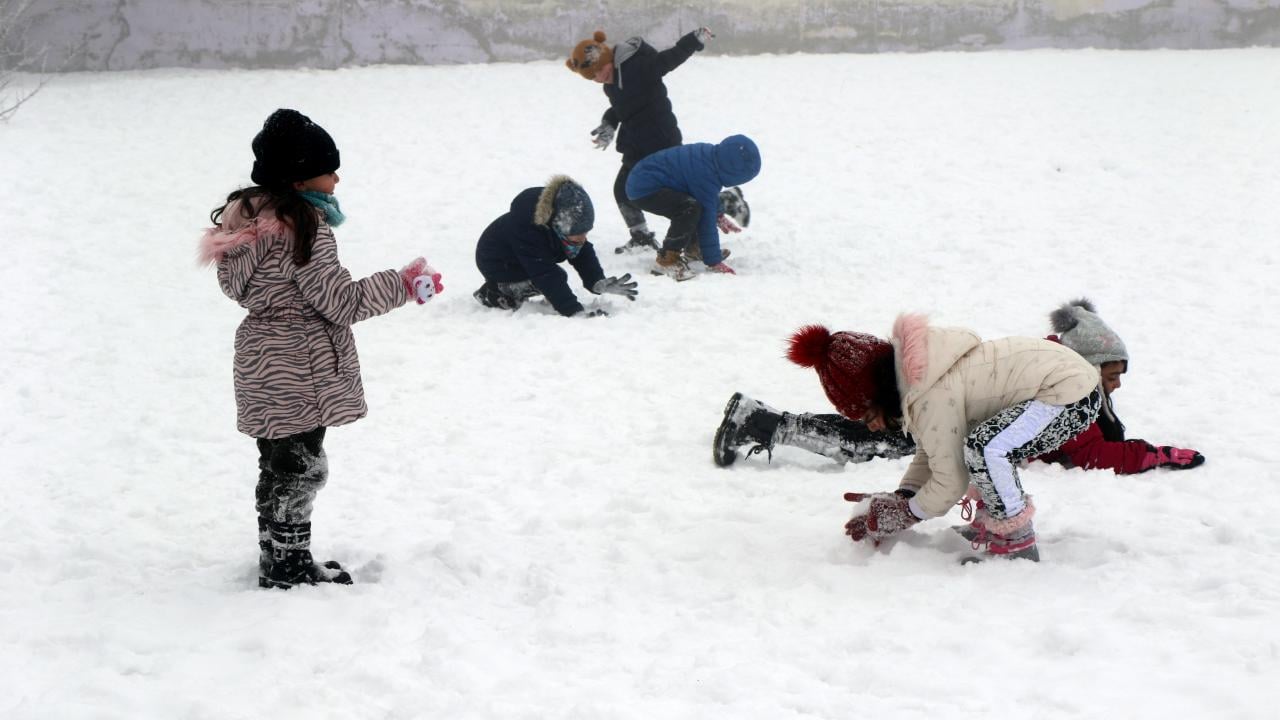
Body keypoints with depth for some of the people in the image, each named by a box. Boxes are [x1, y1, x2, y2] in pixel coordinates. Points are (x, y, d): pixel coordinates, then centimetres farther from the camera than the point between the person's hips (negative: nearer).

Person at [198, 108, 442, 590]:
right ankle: (289, 569, 11)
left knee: (277, 468, 18)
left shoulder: (250, 216, 7)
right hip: (300, 370, -9)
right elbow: (341, 301, -20)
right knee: (300, 469, 2)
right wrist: (404, 285, -11)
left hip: (261, 364, 9)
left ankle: (278, 562, 29)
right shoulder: (305, 225, -21)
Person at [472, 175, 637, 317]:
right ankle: (493, 293, -8)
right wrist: (575, 312, -46)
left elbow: (583, 254, -13)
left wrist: (598, 283, -33)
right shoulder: (527, 229, -41)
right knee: (553, 279, -23)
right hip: (496, 264, -8)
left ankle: (509, 291, 10)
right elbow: (547, 277, -42)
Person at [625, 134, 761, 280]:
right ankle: (667, 260, -22)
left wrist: (719, 217, 24)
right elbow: (706, 222, -21)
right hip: (643, 190, -11)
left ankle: (692, 246, 37)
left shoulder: (710, 154, 2)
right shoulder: (705, 177, -26)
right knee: (691, 208, -32)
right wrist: (714, 261, -14)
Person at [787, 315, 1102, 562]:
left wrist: (904, 515, -4)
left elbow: (950, 482, -17)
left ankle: (1017, 544, -12)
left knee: (984, 451, -29)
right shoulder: (916, 376, 6)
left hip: (1074, 398, -11)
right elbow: (929, 454, 17)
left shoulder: (934, 396, -24)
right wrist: (899, 499, 7)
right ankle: (991, 523, 22)